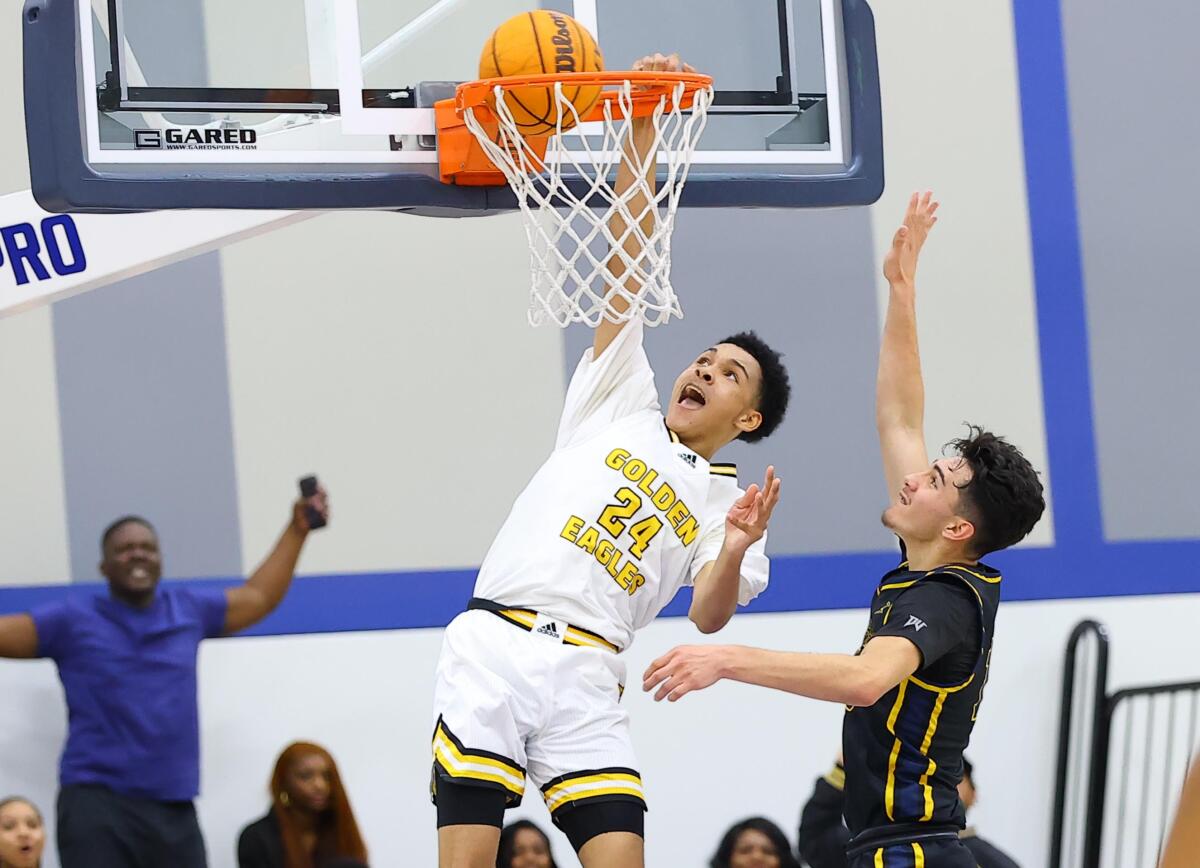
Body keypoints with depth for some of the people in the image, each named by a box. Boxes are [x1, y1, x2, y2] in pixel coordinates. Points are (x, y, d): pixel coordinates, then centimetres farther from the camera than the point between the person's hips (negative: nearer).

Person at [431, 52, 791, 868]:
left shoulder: (727, 501, 17)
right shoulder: (621, 403, 20)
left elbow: (709, 616, 0)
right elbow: (628, 263, 12)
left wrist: (735, 551, -21)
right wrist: (642, 135, 4)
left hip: (584, 677, 0)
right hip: (493, 646, 0)